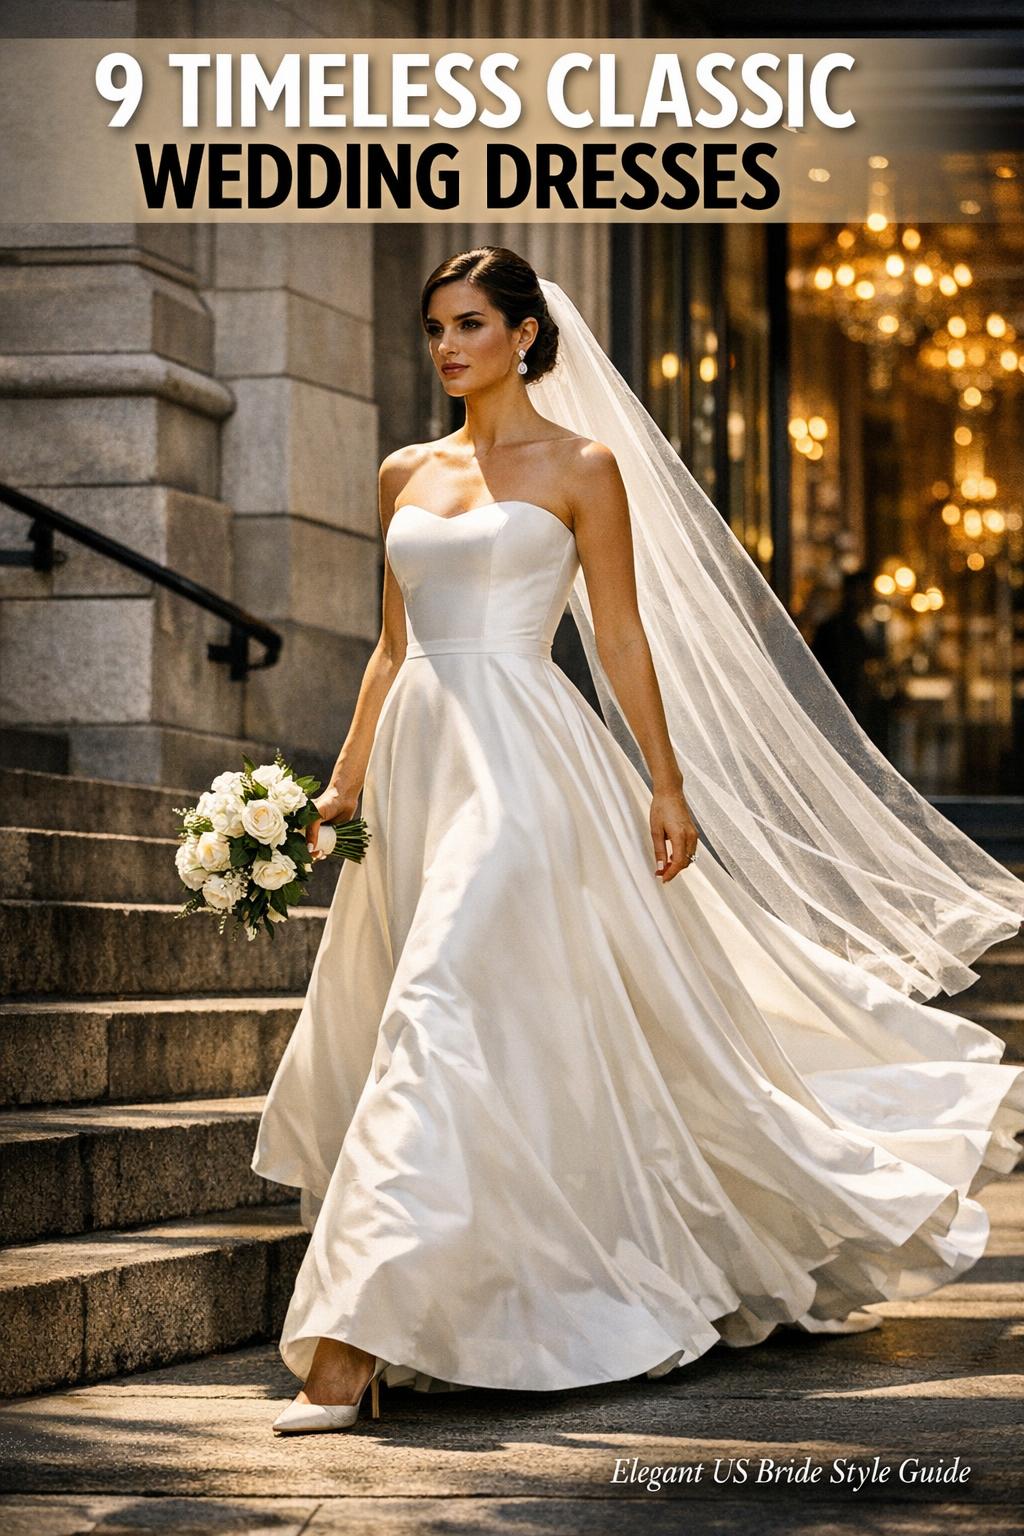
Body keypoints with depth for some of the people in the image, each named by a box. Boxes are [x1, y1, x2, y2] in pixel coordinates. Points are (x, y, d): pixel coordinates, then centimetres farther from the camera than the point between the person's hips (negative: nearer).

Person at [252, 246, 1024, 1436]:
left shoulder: (582, 467, 1)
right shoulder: (406, 475, 15)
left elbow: (622, 637, 0)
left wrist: (668, 783, -4)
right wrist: (345, 780, 12)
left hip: (522, 762, -6)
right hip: (417, 756, 6)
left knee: (440, 1015, -16)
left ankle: (351, 1345, -21)